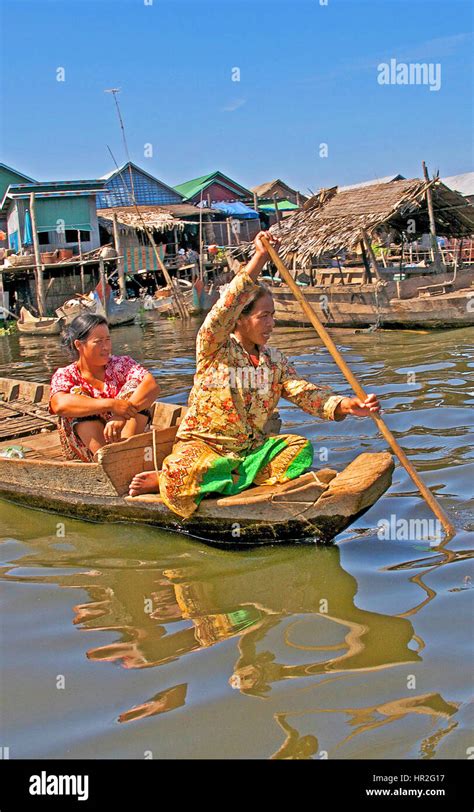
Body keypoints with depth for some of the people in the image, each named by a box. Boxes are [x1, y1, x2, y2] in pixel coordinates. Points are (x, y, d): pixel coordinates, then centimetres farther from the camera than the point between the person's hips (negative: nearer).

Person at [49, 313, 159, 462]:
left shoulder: (122, 364, 1)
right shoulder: (64, 375, -3)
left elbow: (152, 385, -18)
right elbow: (60, 404, -26)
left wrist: (122, 416, -35)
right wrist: (111, 404, -35)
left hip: (125, 435, 1)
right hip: (86, 446, -1)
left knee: (135, 387, -16)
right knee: (78, 394, -22)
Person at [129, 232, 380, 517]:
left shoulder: (275, 360, 7)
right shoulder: (213, 348, -9)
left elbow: (306, 393, -4)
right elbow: (228, 306, -28)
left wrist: (347, 405, -23)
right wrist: (260, 258, -37)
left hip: (251, 447, 7)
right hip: (202, 445, -7)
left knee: (300, 449, -19)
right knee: (182, 474, -38)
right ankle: (165, 479, 3)